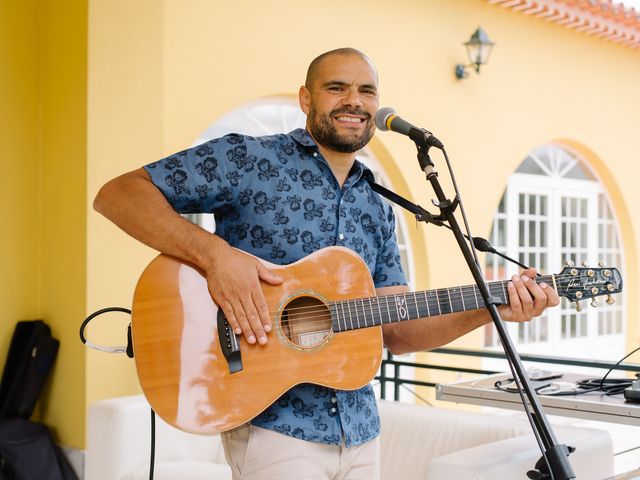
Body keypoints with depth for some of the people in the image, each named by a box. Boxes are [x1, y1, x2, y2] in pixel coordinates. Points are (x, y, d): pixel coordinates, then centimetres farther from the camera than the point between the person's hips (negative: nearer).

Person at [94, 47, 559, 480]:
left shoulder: (377, 211, 11)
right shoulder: (248, 158, -6)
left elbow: (396, 328, 9)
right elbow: (118, 194, -12)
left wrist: (491, 309, -4)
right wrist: (214, 252, -25)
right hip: (274, 423, -5)